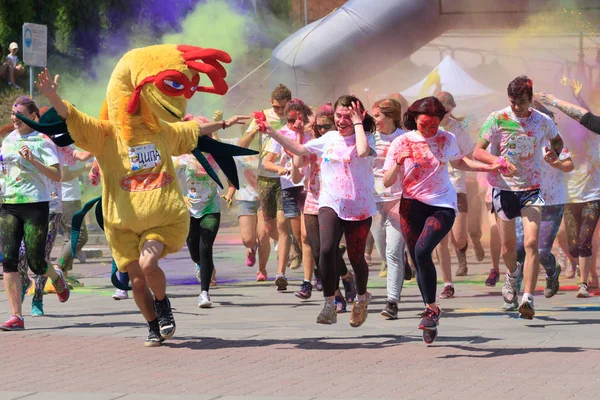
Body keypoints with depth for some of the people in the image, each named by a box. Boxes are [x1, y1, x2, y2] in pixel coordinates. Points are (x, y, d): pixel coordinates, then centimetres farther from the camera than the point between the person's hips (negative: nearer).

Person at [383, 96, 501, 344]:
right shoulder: (401, 143, -1)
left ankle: (431, 308, -11)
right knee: (418, 261, 3)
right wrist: (398, 162, -21)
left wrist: (488, 167, 21)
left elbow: (458, 162, 26)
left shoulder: (447, 140, 4)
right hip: (412, 206, 1)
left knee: (422, 251, -24)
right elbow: (387, 182, -3)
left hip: (442, 206, -1)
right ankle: (431, 318, 19)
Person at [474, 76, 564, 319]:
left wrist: (554, 152, -2)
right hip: (503, 188, 0)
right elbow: (478, 152, -10)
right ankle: (513, 273, 44)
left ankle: (528, 299, -19)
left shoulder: (543, 121, 0)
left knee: (532, 242, -17)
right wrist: (499, 161, -29)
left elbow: (557, 141, 22)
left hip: (531, 189, 0)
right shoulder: (497, 119, -6)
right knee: (508, 246, 8)